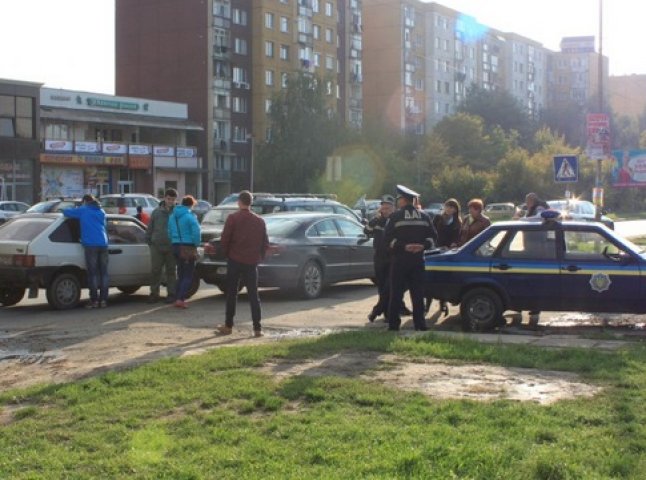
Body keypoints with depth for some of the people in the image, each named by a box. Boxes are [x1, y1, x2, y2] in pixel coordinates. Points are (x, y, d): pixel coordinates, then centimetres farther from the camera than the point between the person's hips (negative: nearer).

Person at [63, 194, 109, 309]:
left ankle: (94, 300, -3)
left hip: (91, 245, -5)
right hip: (103, 244, 5)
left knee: (93, 273, -2)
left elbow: (66, 212, 6)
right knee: (103, 273, 8)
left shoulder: (83, 211, 5)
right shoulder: (101, 212, 20)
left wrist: (76, 209, 27)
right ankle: (103, 300, 7)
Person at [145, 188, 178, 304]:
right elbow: (150, 228, 10)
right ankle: (154, 293, 13)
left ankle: (171, 294, 14)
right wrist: (149, 241, 4)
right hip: (157, 246, 2)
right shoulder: (157, 211, 6)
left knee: (171, 271, 7)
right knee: (155, 271, 4)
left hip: (171, 247, -2)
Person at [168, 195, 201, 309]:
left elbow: (169, 232, 11)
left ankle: (178, 298, 15)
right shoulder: (190, 216, -12)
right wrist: (196, 244, -7)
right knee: (188, 276, -3)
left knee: (181, 275, 17)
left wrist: (174, 242, 13)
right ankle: (180, 299, -14)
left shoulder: (172, 216, 10)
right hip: (187, 247, -7)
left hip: (176, 247, 7)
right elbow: (196, 232, -20)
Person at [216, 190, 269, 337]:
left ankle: (228, 326, 12)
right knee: (253, 295, 5)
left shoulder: (233, 218, -6)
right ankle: (257, 328, 1)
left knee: (231, 294, 8)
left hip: (235, 261, -2)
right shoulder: (259, 221, 5)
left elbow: (224, 240, -9)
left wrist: (227, 254, 8)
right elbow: (265, 243, 7)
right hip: (252, 263, 2)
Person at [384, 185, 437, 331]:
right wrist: (423, 245, -5)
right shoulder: (424, 216, 7)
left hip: (399, 260, -3)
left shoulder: (395, 217, -6)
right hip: (418, 259, 4)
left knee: (396, 293, 0)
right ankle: (420, 324, 6)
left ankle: (393, 324, 0)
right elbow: (433, 236, 4)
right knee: (418, 294, 7)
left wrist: (403, 246, -12)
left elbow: (388, 238, -13)